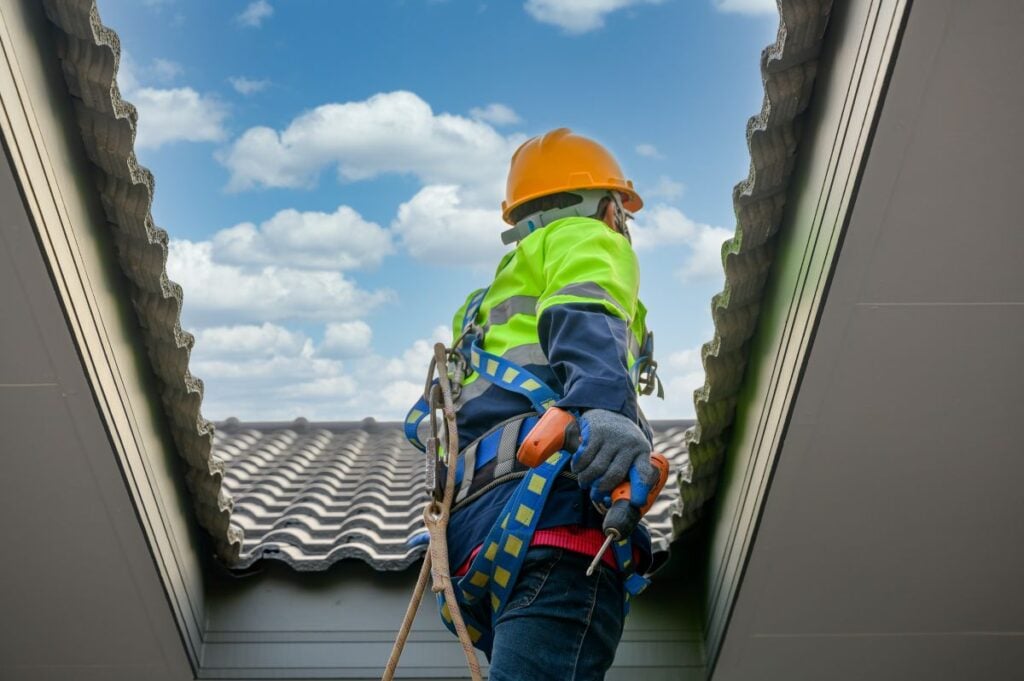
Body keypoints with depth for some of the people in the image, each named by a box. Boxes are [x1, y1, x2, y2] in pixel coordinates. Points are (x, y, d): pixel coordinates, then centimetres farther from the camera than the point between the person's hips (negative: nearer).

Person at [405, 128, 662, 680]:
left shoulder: (497, 298, 39)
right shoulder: (583, 239, 15)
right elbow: (584, 320, -11)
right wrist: (606, 405, -28)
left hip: (475, 520, 9)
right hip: (544, 501, -8)